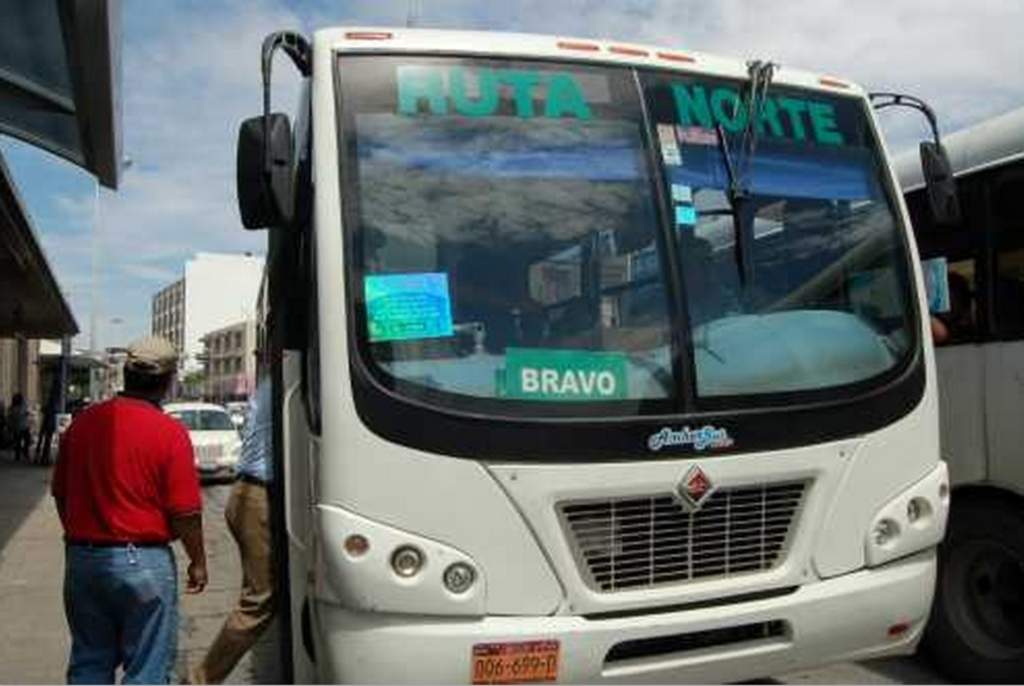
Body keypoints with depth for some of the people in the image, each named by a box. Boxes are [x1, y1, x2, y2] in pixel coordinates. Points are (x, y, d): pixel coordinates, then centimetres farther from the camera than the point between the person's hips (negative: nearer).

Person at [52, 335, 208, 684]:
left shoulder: (82, 422, 1)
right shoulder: (170, 432, -15)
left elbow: (60, 493, 11)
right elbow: (185, 512, -14)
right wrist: (198, 561, 1)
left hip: (82, 559, 6)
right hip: (142, 562, -5)